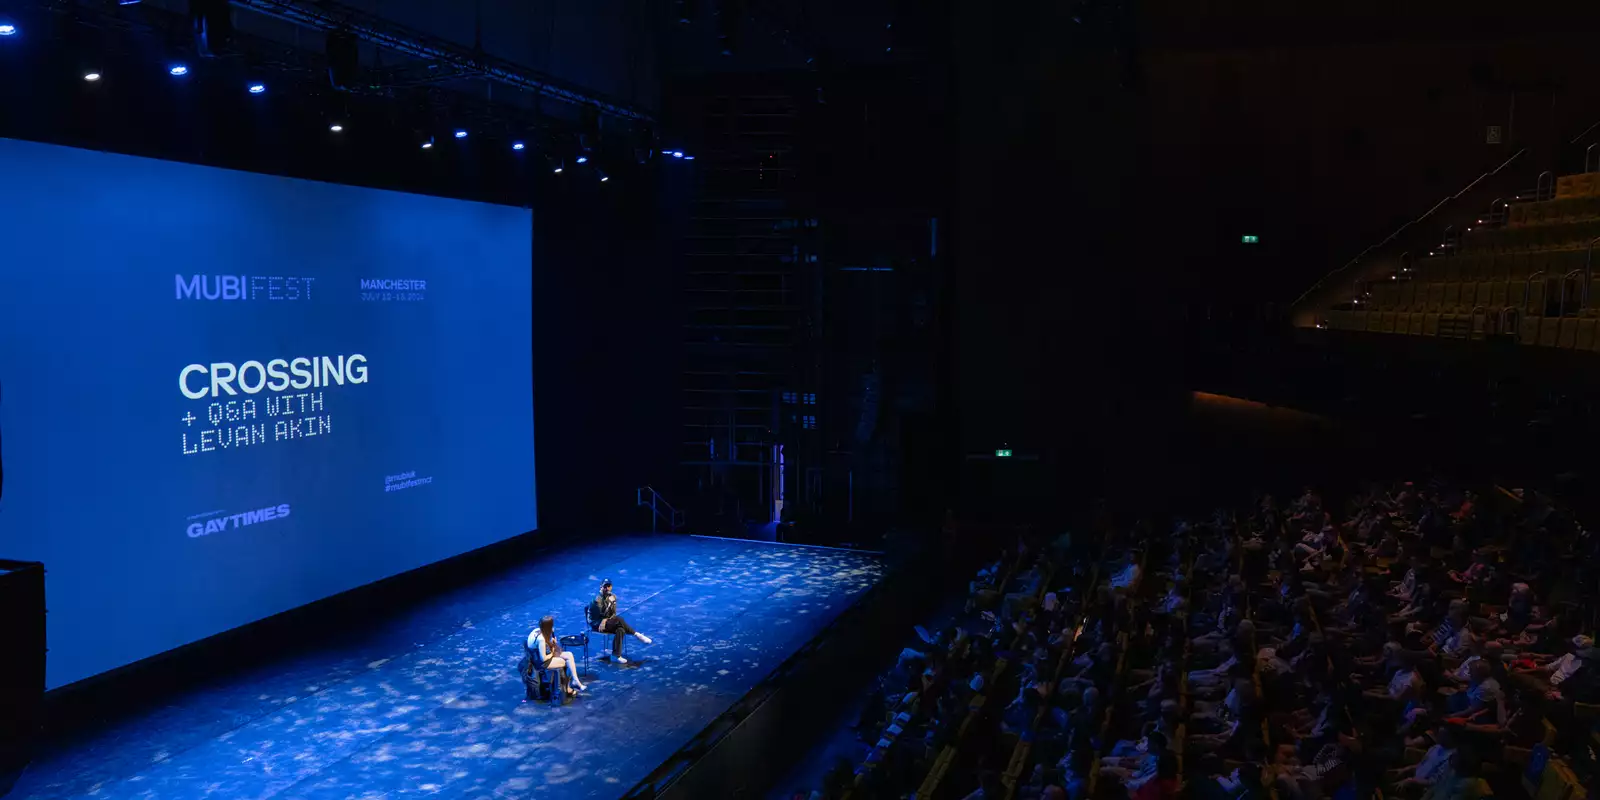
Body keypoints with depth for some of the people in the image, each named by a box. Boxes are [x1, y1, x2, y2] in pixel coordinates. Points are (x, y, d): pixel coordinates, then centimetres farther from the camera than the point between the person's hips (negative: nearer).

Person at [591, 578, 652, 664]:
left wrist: (605, 620, -17)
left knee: (620, 630, -29)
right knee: (618, 619, -32)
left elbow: (613, 614, 2)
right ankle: (636, 635, -28)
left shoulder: (612, 597, 6)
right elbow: (603, 613, -22)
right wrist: (609, 602, -21)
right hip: (596, 625, -7)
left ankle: (616, 655, -28)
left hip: (605, 622, 7)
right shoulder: (598, 599, -15)